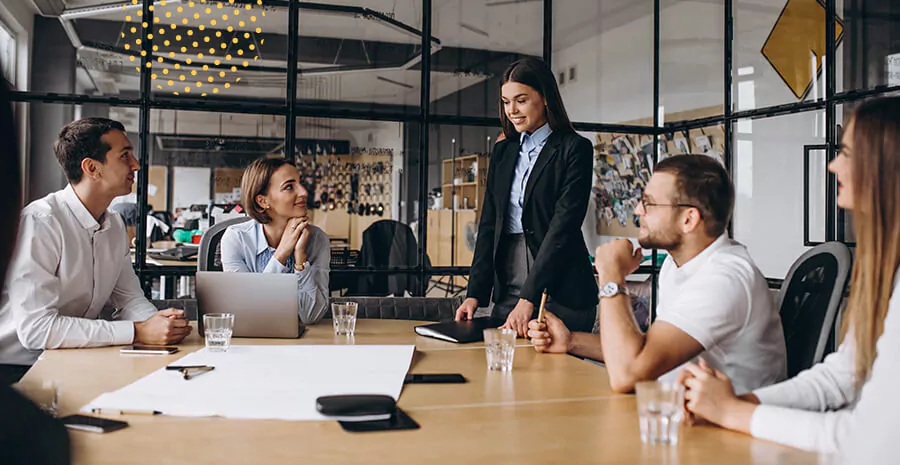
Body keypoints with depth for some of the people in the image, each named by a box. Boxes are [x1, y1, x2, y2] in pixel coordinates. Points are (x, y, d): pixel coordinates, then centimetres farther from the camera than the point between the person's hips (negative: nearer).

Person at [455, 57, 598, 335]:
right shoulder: (503, 151, 15)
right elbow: (489, 224, 11)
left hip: (559, 292, -5)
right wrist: (475, 293, 0)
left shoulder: (574, 149, -4)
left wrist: (529, 298, -19)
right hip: (507, 289, 5)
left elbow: (563, 225, -13)